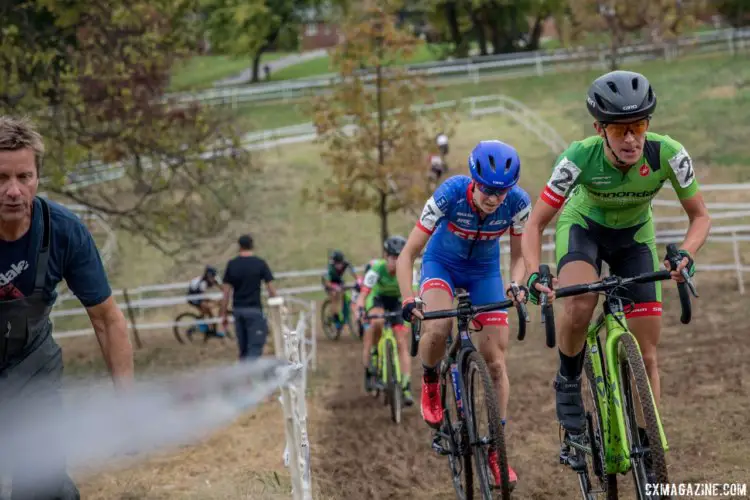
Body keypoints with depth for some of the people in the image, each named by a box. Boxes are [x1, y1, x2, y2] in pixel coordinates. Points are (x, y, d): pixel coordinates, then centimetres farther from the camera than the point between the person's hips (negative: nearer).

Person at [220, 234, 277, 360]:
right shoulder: (260, 263, -5)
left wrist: (224, 314, 7)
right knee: (255, 347, -7)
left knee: (243, 349, 13)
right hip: (254, 309, -4)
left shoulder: (232, 264, 2)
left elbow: (226, 292, 1)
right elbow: (271, 289, -5)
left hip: (238, 310, 4)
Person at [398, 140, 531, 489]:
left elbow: (518, 256, -12)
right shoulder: (450, 194, -32)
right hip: (442, 264, -2)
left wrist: (516, 285, -33)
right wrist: (408, 300, -42)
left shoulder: (517, 202, -27)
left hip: (484, 271, 2)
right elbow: (408, 254, -27)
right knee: (438, 327, -32)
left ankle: (496, 449, 3)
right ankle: (430, 382, 1)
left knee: (495, 361, -7)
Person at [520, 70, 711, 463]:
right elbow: (535, 224, -25)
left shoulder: (668, 154, -30)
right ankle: (568, 382, -6)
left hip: (634, 236, 2)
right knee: (579, 306, -34)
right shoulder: (580, 157, -33)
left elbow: (700, 216, -16)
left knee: (646, 354, -4)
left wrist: (686, 253, -37)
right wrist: (534, 274, -42)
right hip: (583, 226, -2)